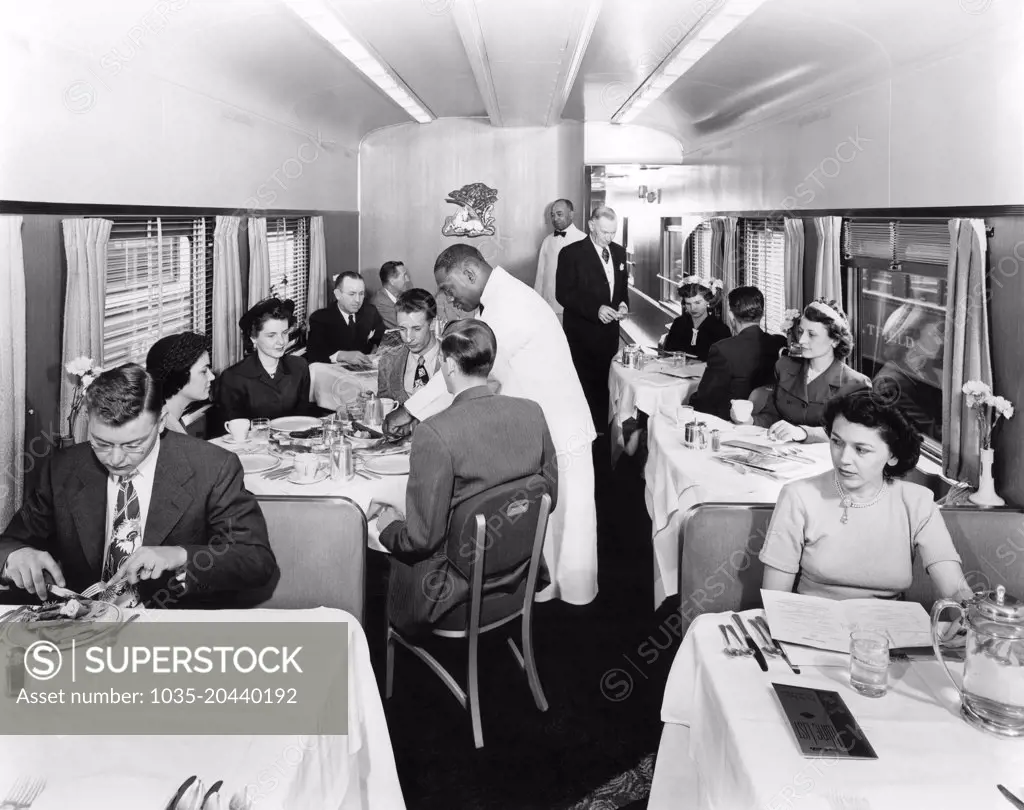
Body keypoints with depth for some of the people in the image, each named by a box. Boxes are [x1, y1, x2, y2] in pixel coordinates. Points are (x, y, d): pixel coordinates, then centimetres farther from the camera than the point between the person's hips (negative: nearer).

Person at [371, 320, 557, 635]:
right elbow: (549, 495, 4)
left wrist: (389, 527, 0)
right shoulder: (532, 412, -9)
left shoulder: (434, 434, -26)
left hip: (454, 587, -6)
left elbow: (422, 538, -22)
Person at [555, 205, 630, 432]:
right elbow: (563, 294, -13)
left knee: (604, 386, 9)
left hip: (609, 331, 5)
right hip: (582, 334, -5)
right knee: (586, 388, -2)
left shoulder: (618, 252, 10)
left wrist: (623, 303, 0)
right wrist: (595, 309, -22)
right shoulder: (571, 253, -9)